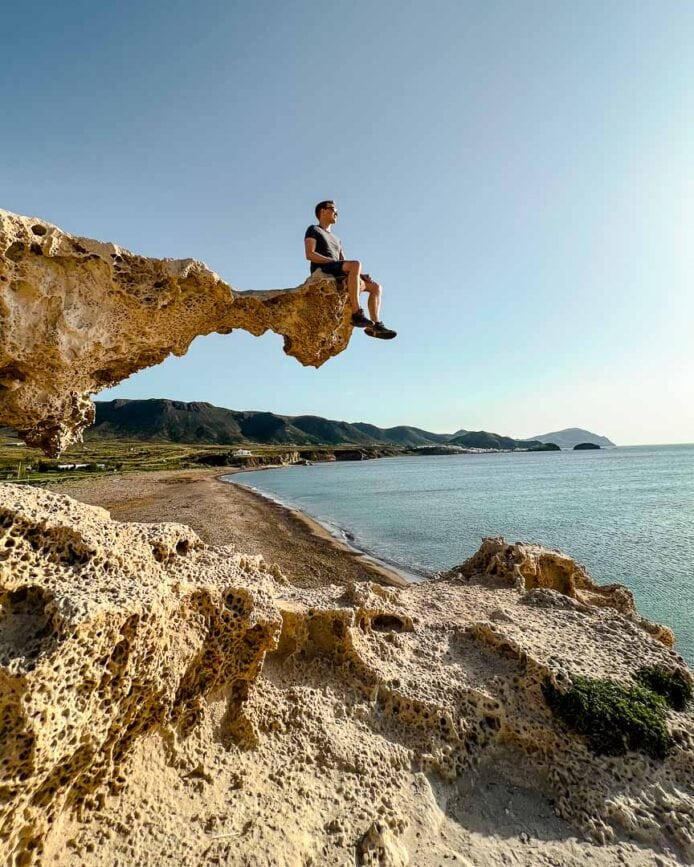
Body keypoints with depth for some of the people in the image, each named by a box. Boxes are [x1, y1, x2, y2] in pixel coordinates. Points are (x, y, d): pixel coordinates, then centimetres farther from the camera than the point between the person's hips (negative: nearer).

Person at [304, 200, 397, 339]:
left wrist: (360, 274, 3)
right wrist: (333, 261, -14)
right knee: (356, 264, -34)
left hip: (337, 275, 8)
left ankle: (376, 325, -17)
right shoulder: (313, 230, 14)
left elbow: (344, 263, 24)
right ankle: (356, 313, -41)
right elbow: (310, 254, -5)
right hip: (322, 271, -7)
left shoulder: (336, 239, 36)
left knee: (376, 286, -2)